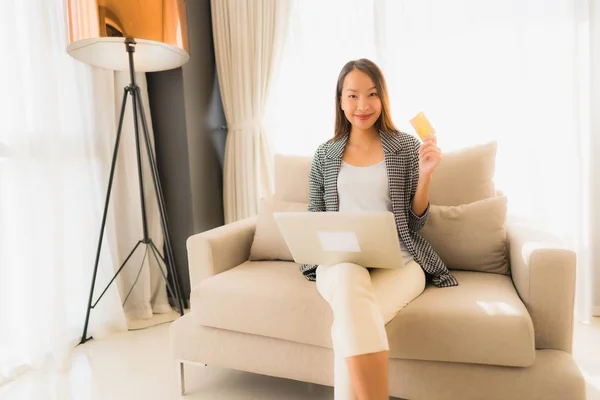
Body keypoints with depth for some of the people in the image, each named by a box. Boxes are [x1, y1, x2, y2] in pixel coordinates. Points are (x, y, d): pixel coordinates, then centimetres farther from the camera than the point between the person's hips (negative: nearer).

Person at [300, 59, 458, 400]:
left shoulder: (407, 146, 8)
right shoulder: (325, 154, 12)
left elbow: (415, 223, 8)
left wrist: (425, 175, -8)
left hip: (397, 260, -1)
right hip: (339, 261, 2)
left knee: (349, 327, -34)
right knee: (349, 278, -38)